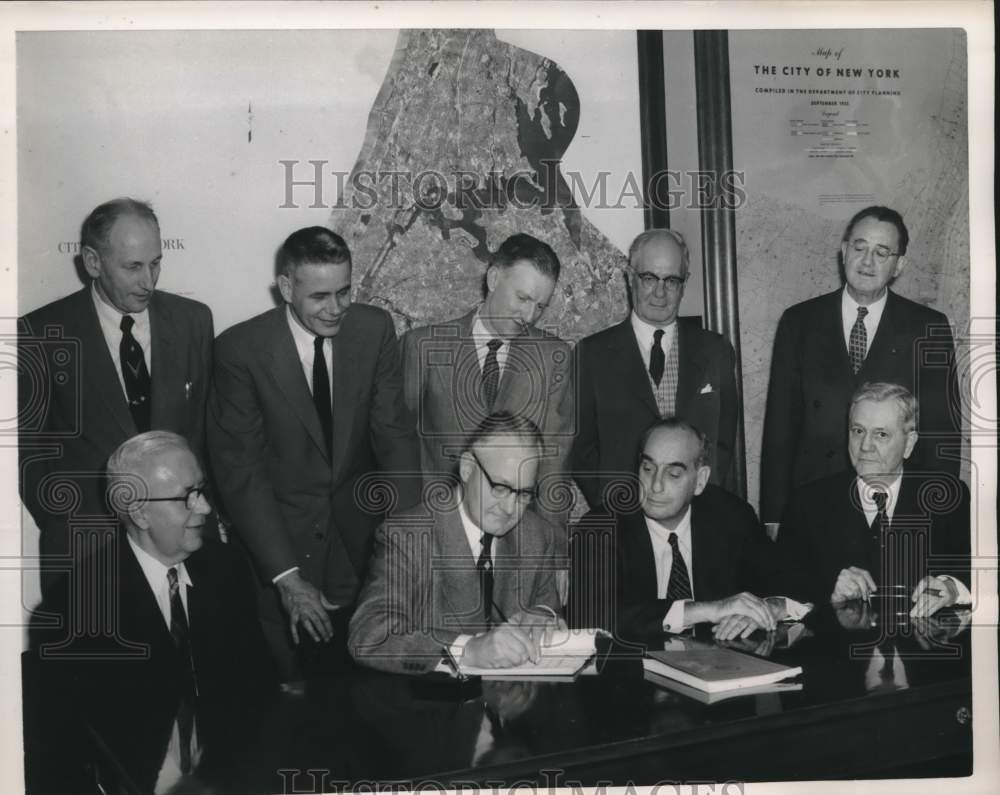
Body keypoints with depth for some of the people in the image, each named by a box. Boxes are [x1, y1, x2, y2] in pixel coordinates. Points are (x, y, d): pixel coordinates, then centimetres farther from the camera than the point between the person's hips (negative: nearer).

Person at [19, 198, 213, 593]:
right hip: (85, 545, -2)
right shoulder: (43, 334, -8)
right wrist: (74, 530, -9)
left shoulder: (192, 320, 1)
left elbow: (207, 424, 6)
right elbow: (26, 451, -3)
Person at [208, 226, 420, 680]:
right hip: (278, 531, -2)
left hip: (359, 530, 3)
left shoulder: (375, 329, -8)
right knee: (291, 693, 9)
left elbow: (394, 434, -6)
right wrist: (286, 576, -23)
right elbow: (239, 468, -17)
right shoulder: (240, 349, -16)